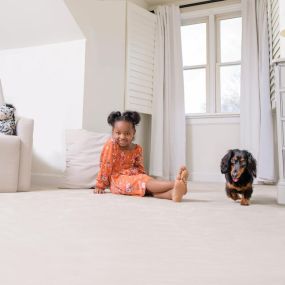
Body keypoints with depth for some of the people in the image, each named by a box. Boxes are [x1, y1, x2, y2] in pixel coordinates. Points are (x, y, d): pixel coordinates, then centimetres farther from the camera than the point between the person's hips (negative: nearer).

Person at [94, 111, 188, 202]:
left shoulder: (137, 149, 9)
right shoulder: (111, 145, -6)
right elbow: (105, 166, -5)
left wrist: (142, 178, -3)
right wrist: (100, 186, -1)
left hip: (134, 178, 5)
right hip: (118, 180, -5)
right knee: (147, 183, -32)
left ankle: (172, 193, -61)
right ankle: (175, 184, -55)